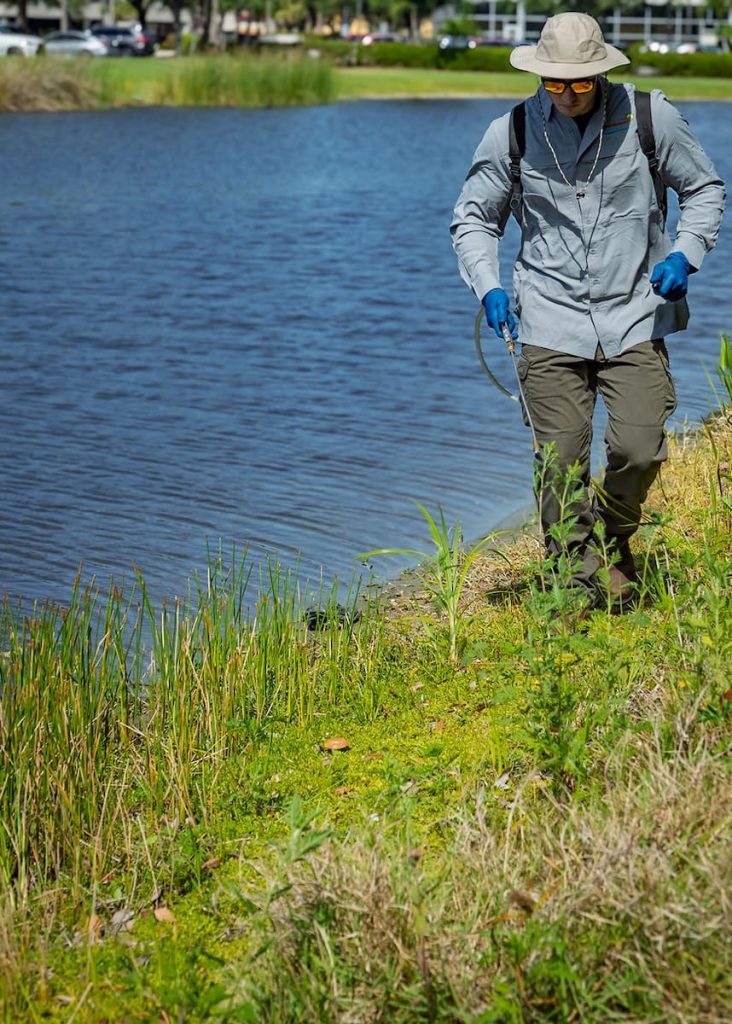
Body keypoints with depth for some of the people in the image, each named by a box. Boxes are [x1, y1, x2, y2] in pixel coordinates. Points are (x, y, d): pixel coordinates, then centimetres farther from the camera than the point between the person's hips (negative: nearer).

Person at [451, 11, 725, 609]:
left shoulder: (649, 117, -1)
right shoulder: (512, 132, 1)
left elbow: (705, 189, 13)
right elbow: (473, 219, 13)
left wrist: (685, 254, -5)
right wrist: (488, 287, -4)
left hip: (634, 317, 0)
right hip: (551, 323, 1)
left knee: (639, 452, -9)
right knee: (561, 462, -3)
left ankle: (613, 543, 22)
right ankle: (580, 580, 14)